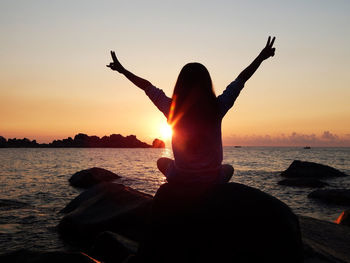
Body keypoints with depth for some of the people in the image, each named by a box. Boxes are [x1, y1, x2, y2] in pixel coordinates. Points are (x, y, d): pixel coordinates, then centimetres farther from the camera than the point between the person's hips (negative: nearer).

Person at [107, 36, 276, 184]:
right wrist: (261, 57, 15)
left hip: (180, 180, 0)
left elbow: (147, 86, 4)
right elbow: (241, 80, 1)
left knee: (162, 162, 34)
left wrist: (122, 70, 19)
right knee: (228, 168, 36)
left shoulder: (172, 108, -10)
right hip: (212, 181, 0)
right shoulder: (217, 108, -11)